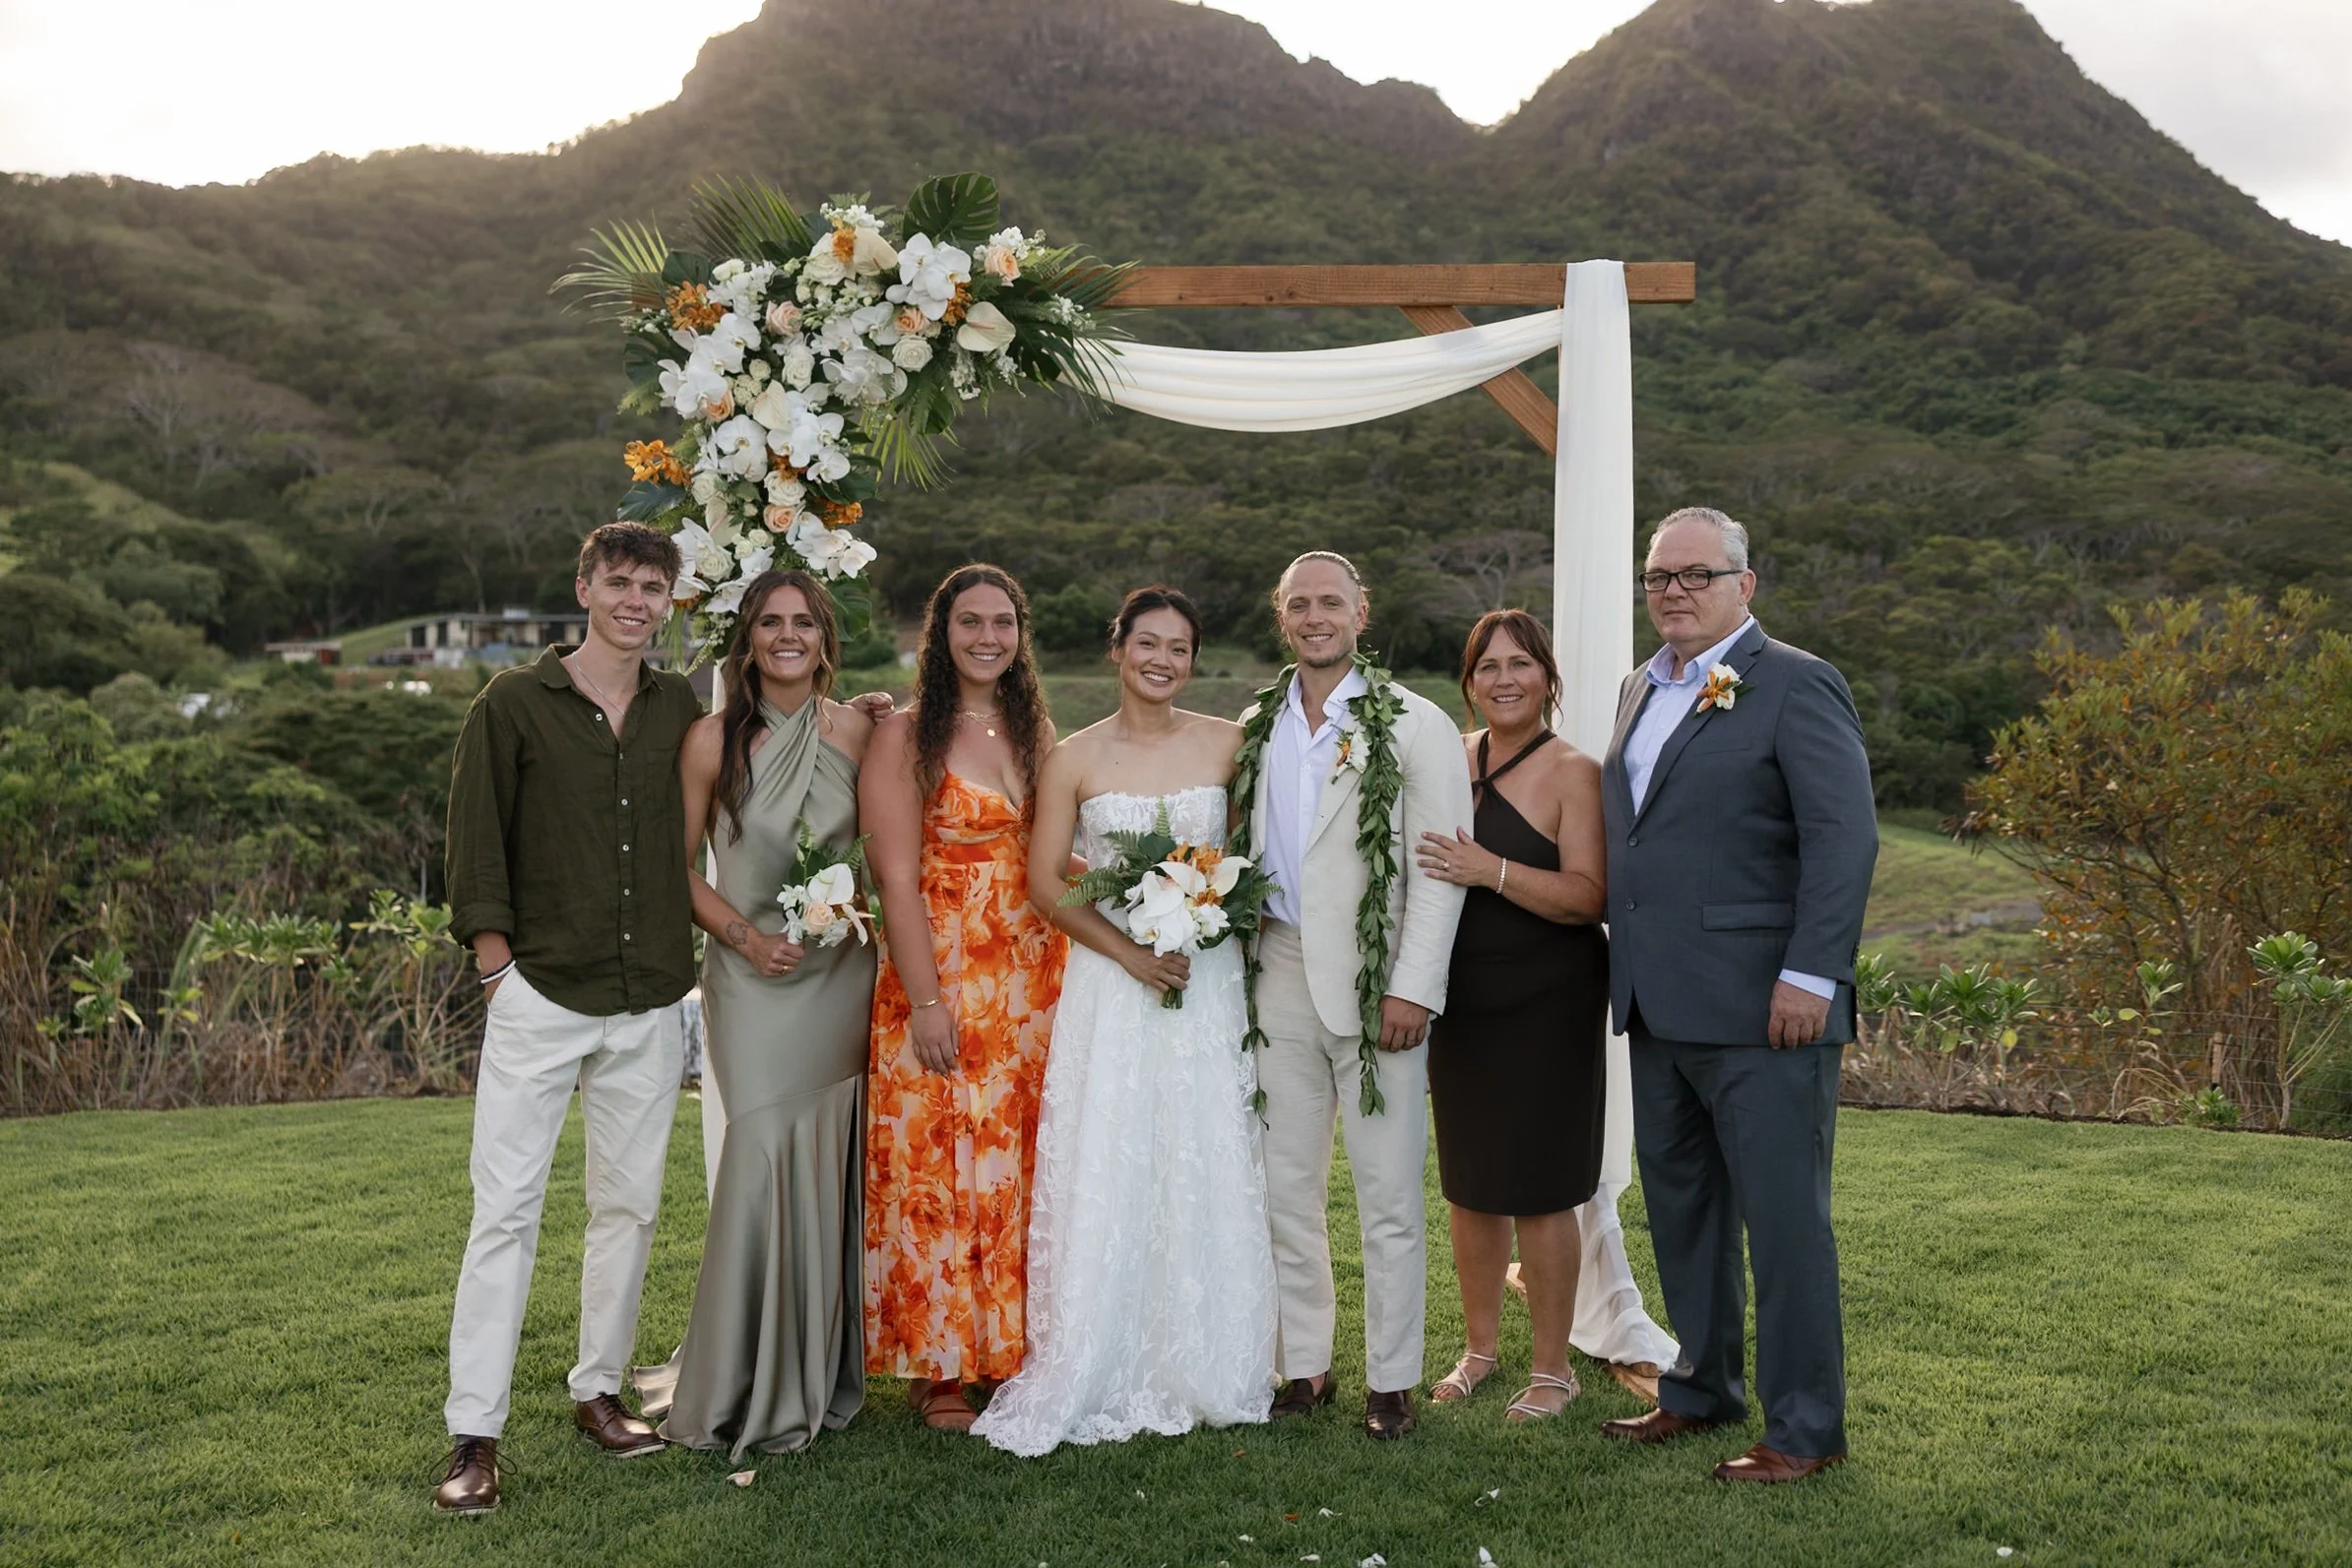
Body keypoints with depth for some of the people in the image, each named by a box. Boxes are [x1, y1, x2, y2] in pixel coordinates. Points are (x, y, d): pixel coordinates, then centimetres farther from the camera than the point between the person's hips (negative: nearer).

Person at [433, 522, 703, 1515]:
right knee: (506, 1210, -3)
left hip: (650, 1007, 4)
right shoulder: (514, 706, -2)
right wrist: (499, 968, -7)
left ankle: (598, 1390, 27)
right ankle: (473, 1434, 6)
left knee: (629, 1205, 11)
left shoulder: (681, 711, 8)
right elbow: (475, 849, -1)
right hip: (541, 996, -3)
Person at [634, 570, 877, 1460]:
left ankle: (821, 1374, 22)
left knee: (829, 1166, 5)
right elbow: (681, 868, 1)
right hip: (752, 978, -2)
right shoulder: (713, 741, -3)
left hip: (840, 975, 2)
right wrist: (745, 934, -11)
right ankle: (749, 1385, 11)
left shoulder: (855, 732, 2)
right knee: (761, 1161, -6)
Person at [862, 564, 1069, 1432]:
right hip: (943, 978, -5)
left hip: (1035, 983, 5)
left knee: (1023, 1164, 10)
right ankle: (938, 1368, 14)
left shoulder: (1038, 732, 11)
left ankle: (1015, 1350, 23)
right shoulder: (904, 737, -5)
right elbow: (897, 878, -11)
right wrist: (926, 1002, -16)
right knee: (938, 1166, 1)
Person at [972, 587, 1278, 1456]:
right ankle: (1102, 1377, 13)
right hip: (1110, 988, -1)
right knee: (1105, 1175, 0)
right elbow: (1045, 881, -2)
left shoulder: (1228, 744, 4)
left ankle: (1205, 1371, 20)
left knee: (1207, 1174, 5)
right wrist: (1130, 951, -13)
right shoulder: (1075, 757, 1)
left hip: (1210, 985, 1)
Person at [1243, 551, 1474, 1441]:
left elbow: (1440, 869, -7)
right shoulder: (1255, 728, 11)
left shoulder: (1415, 726, -2)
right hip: (1278, 977, 5)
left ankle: (1391, 1380, 15)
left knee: (1389, 1195, 2)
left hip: (1374, 983, -4)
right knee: (1286, 1186, 10)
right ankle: (1304, 1366, 22)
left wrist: (1414, 989, -13)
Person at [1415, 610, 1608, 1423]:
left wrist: (1492, 870, -27)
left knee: (1538, 1187, 1)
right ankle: (1479, 1347, 29)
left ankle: (1553, 1368, 18)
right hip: (1462, 998, 5)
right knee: (1469, 1181, 13)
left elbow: (1588, 898, -18)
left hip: (1547, 1001, -5)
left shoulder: (1573, 772, -9)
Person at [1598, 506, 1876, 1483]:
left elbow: (1845, 838, -14)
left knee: (1784, 1218, 1)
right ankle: (1703, 1389, 34)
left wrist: (1810, 976, -20)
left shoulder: (1795, 686, -8)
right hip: (1659, 1006, 8)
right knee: (1681, 1208, 18)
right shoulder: (1642, 689, 16)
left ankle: (1806, 1428, 15)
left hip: (1761, 1008, -8)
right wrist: (1629, 966, 14)